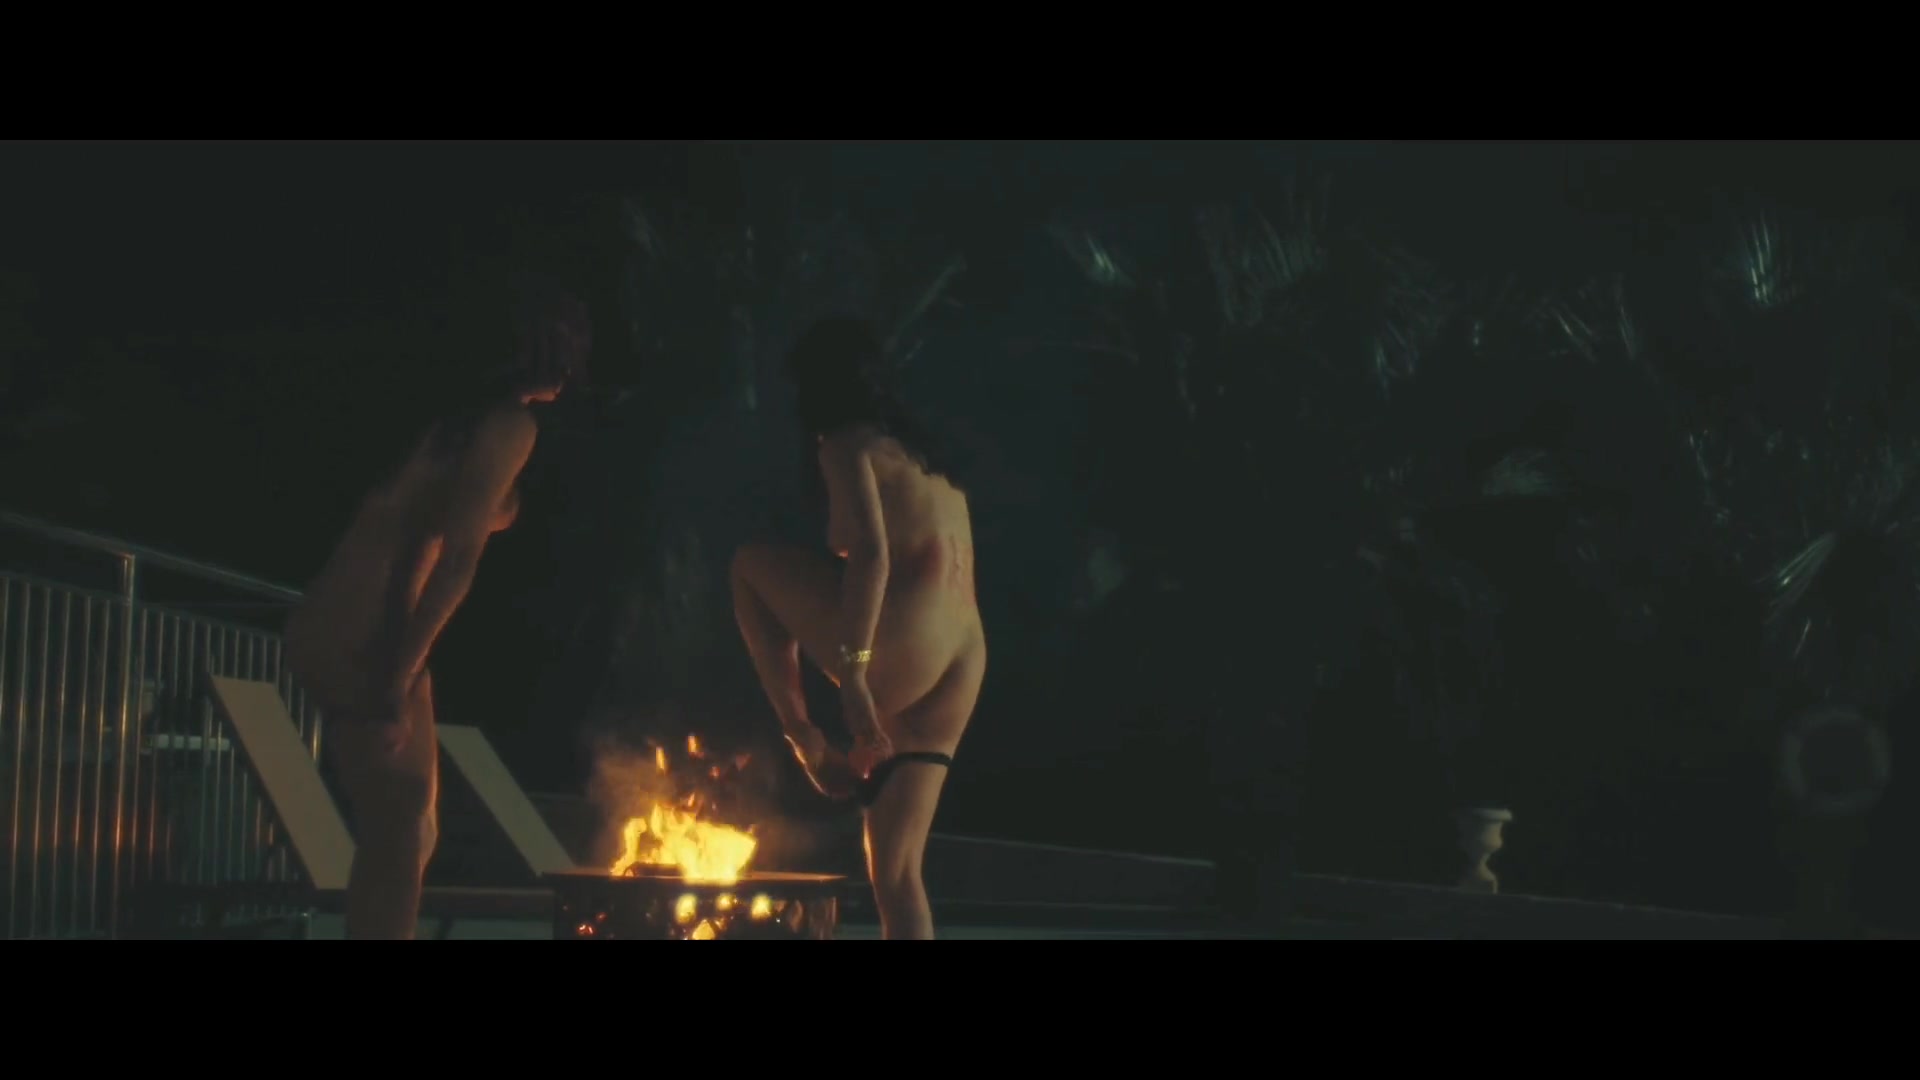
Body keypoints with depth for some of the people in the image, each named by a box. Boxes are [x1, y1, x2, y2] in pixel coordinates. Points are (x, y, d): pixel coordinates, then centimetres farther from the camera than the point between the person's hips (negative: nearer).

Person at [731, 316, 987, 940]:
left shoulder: (849, 444, 2)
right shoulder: (929, 462, 27)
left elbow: (872, 555, -15)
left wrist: (852, 672, -19)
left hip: (902, 652, -8)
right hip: (956, 677, 8)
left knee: (752, 566, 11)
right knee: (896, 872, 14)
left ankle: (805, 743, 8)